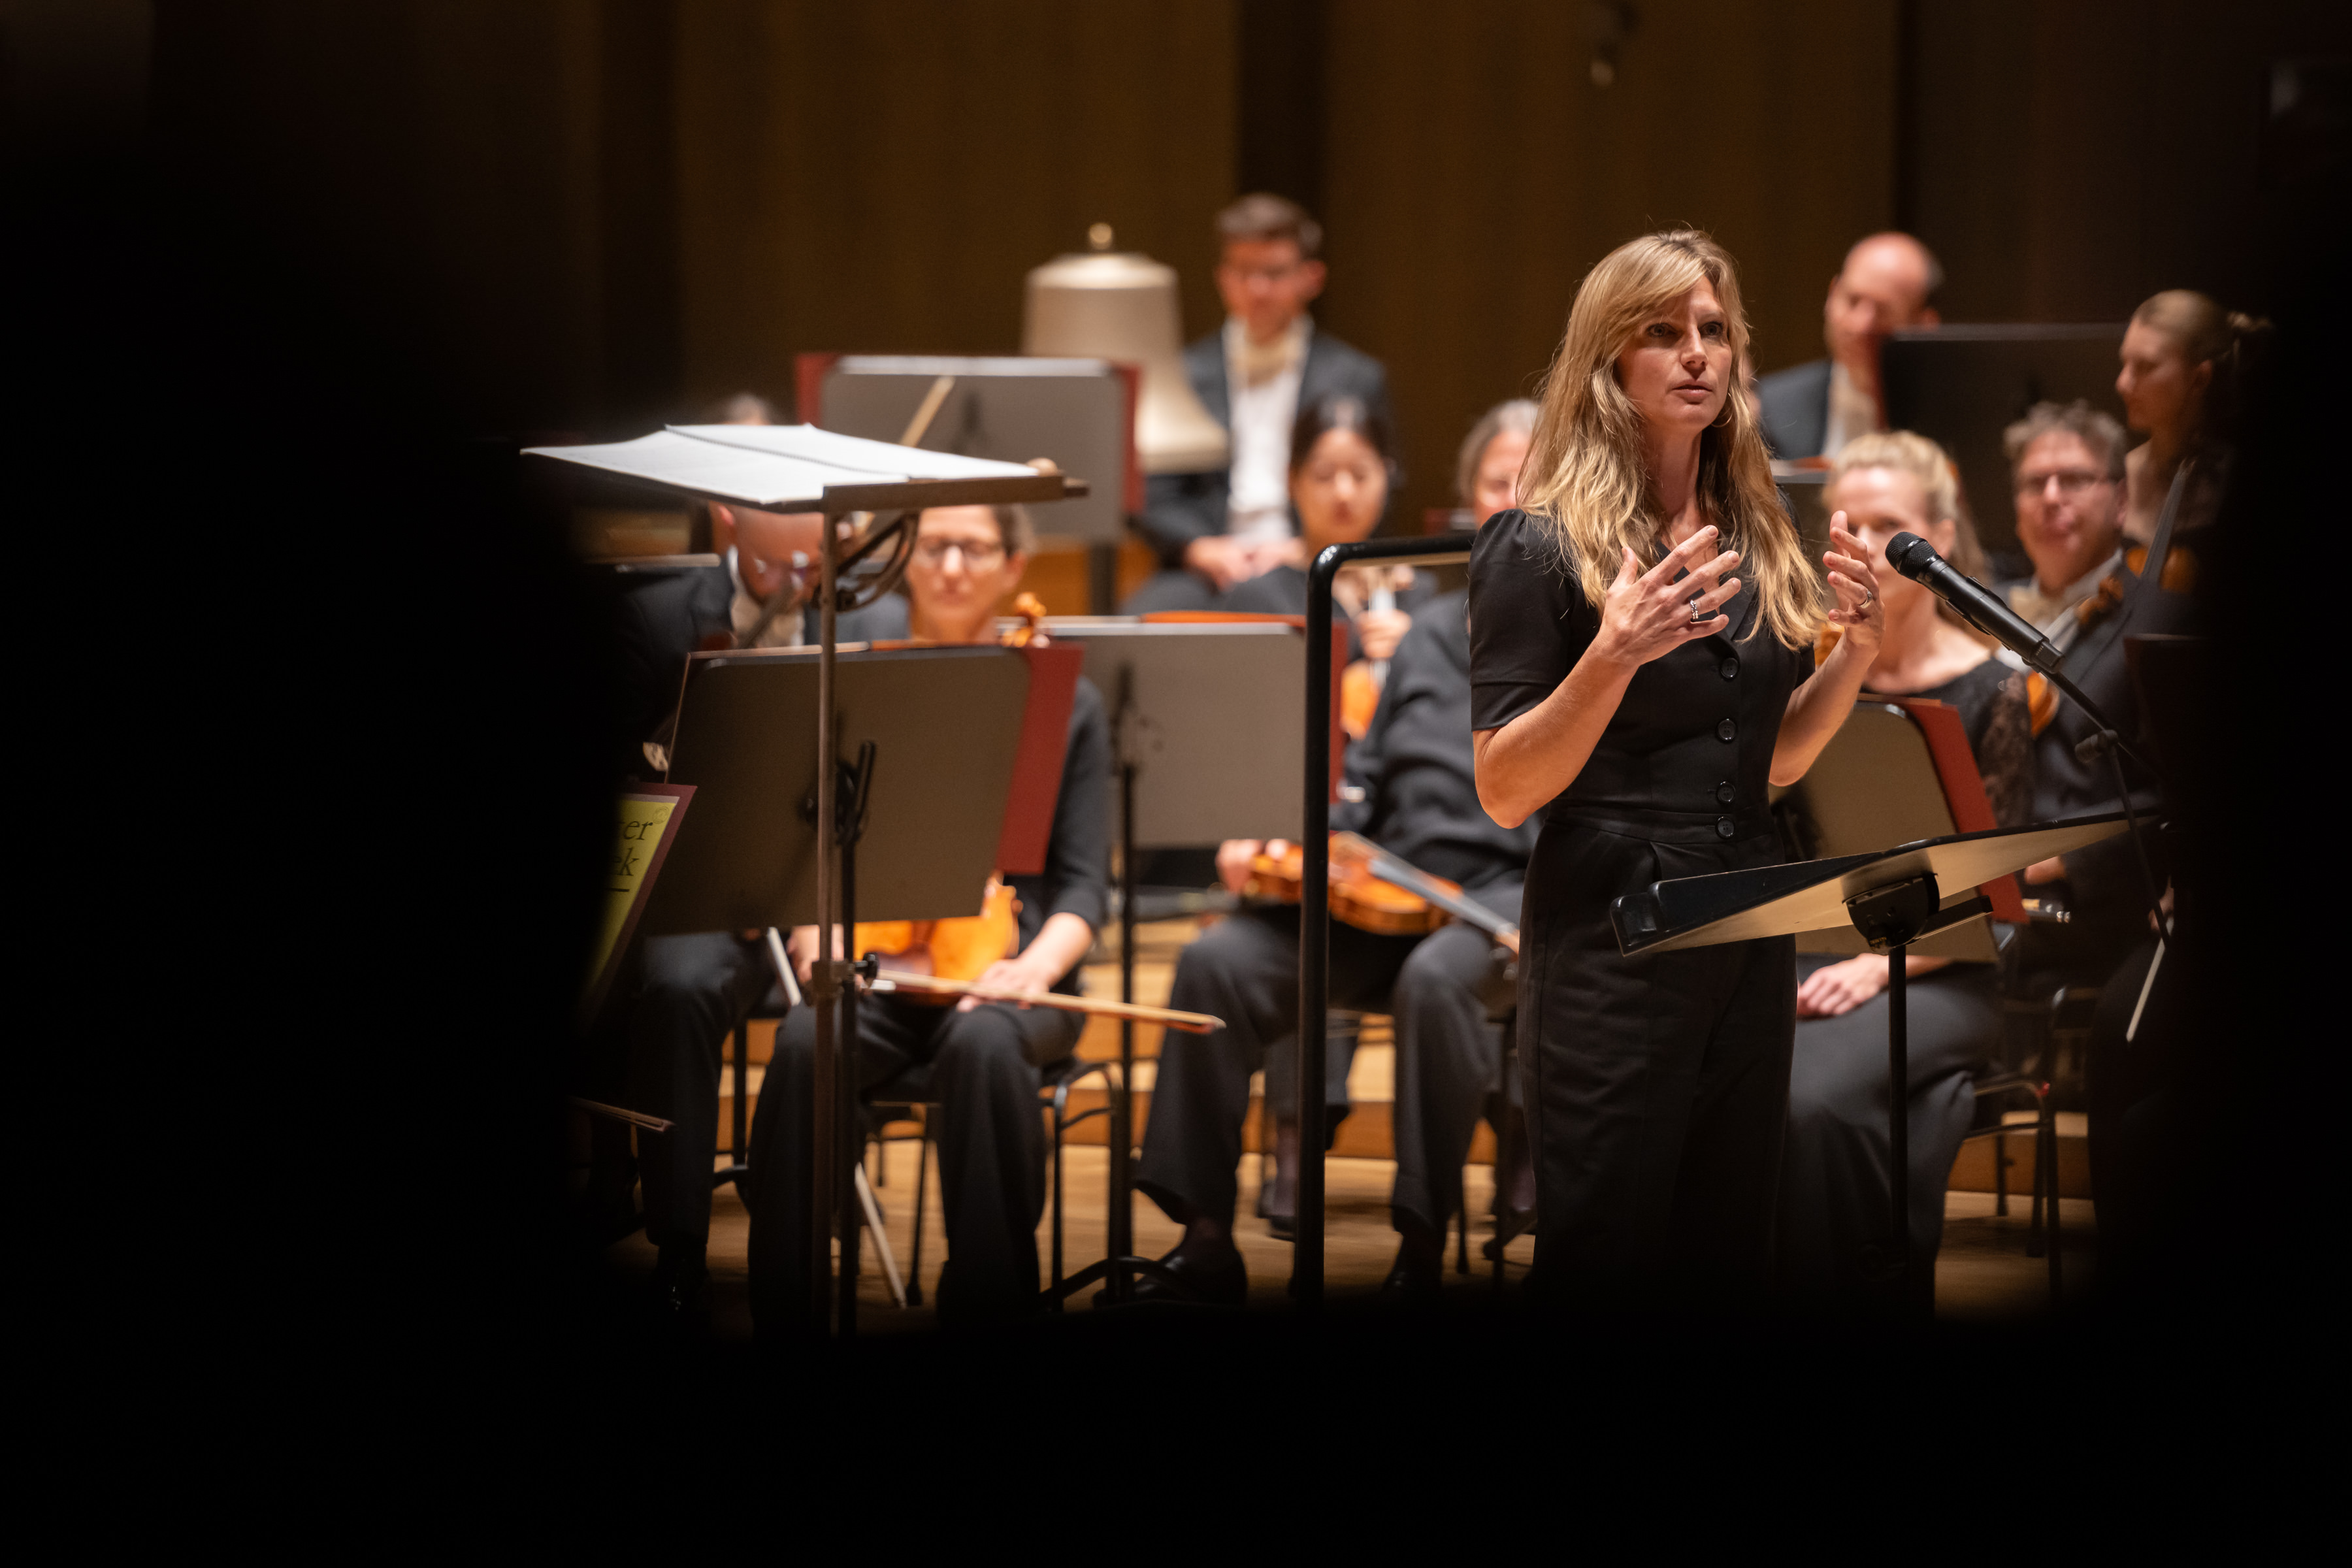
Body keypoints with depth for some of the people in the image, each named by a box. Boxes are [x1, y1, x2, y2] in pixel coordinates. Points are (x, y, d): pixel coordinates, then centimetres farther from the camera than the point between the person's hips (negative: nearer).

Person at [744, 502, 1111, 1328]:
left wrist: (1035, 966, -16)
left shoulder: (1066, 703, 9)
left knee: (985, 1044, -38)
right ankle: (784, 1309, -25)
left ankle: (988, 1299, -29)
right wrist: (813, 932, -13)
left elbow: (1083, 885, 4)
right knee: (805, 1043, -33)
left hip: (1003, 966, -1)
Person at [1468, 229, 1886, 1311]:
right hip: (1610, 942, -6)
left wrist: (1855, 654, 2)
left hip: (1749, 933, 6)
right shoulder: (1539, 548, -7)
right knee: (1601, 1263, -4)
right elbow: (1503, 793, -12)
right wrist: (1613, 655, -25)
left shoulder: (1753, 537, 11)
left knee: (1728, 1259, 8)